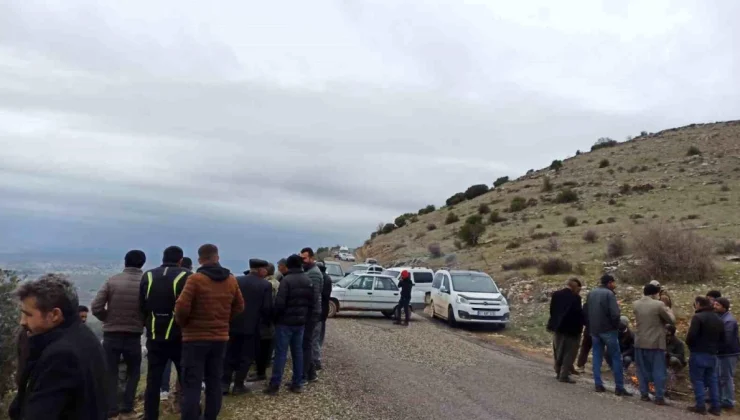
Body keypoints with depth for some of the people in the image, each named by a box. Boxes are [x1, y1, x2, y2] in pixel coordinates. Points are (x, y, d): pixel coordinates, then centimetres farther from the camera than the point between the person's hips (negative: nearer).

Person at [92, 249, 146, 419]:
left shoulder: (112, 281, -5)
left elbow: (96, 307, -9)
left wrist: (108, 320, 10)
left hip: (111, 335, 0)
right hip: (133, 336, 0)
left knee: (110, 373, 11)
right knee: (133, 372, 17)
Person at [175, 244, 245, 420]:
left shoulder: (195, 279, -13)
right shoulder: (231, 280, 4)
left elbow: (182, 307, -16)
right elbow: (239, 307, 12)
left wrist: (182, 323, 2)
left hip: (195, 338, -5)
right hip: (220, 337, 5)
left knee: (191, 385, -1)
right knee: (214, 382, 13)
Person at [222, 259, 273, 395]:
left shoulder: (236, 281, 1)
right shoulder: (266, 285, -8)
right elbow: (267, 308, -11)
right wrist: (262, 318, 9)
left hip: (234, 324, 3)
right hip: (252, 326, -3)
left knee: (230, 355, 12)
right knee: (246, 357, 7)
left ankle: (224, 384, 11)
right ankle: (238, 385, 11)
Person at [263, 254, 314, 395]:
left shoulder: (286, 280, -14)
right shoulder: (308, 281, 9)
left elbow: (279, 303, -18)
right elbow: (312, 303, 11)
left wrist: (274, 317, -5)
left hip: (285, 322, -6)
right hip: (300, 322, 6)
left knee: (281, 353, -4)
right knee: (298, 352, 11)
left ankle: (275, 385, -2)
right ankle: (298, 383, 14)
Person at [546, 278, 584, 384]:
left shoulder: (556, 295, 0)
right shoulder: (575, 298, -19)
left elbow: (552, 310, 6)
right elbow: (579, 313, -17)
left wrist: (556, 322, 14)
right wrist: (581, 325, -1)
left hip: (558, 327, 6)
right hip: (571, 329, -6)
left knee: (558, 351, 17)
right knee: (569, 353, 4)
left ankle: (559, 372, 26)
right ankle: (564, 375, 3)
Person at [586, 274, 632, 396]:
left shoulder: (591, 293, 9)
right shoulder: (609, 293, -13)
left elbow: (586, 312, 13)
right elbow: (615, 314, -20)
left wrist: (590, 326, 16)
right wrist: (615, 326, -4)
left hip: (594, 330, 6)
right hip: (608, 330, -6)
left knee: (597, 357, 10)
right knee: (616, 358, 1)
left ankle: (598, 384, 9)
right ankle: (619, 387, 0)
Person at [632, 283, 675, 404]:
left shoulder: (635, 305, 2)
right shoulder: (659, 305, -13)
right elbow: (672, 320, -4)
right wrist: (669, 311, 16)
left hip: (640, 342, 4)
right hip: (656, 343, -4)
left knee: (643, 370, 12)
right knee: (658, 371, 4)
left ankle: (644, 394, 16)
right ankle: (659, 397, 6)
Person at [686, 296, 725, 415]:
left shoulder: (698, 317, -14)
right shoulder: (718, 319, 12)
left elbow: (691, 335, -20)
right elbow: (722, 339, 14)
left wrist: (690, 345, -1)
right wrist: (714, 348, 16)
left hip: (698, 354, -7)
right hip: (712, 355, 7)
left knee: (697, 380, 0)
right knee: (712, 380, 13)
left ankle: (701, 406, 0)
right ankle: (716, 407, 14)